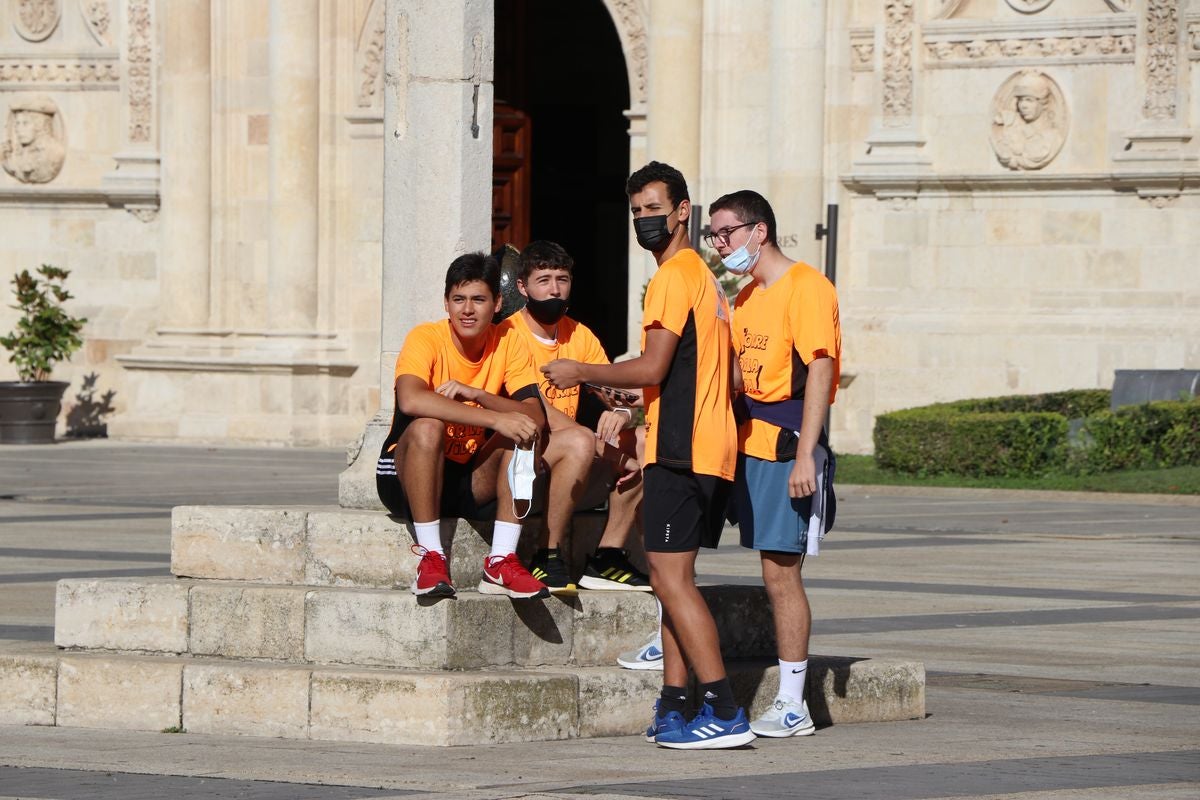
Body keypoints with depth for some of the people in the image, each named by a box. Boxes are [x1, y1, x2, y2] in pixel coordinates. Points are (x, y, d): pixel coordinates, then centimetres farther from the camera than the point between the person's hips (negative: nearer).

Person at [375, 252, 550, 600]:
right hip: (407, 477, -3)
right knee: (427, 426, -33)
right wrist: (495, 419, -40)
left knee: (520, 435, -21)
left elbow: (536, 416, -15)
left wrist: (477, 395, -32)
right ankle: (431, 558, -27)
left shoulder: (509, 344, -3)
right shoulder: (426, 338, -14)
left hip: (471, 484, 4)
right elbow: (410, 400, -35)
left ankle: (501, 563, -23)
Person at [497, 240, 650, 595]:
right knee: (580, 442, -34)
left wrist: (622, 414, -19)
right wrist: (604, 446, -22)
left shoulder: (579, 336, 14)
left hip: (571, 466, 7)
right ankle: (547, 558, -25)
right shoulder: (509, 335, -9)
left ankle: (608, 557, -8)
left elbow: (615, 393, 7)